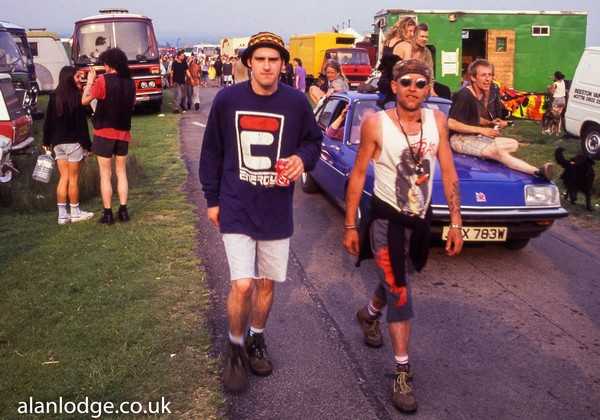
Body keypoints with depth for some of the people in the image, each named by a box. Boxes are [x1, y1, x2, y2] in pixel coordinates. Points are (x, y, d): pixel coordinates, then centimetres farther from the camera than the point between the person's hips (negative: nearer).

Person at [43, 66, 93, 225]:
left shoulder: (54, 97, 6)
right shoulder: (76, 97, -12)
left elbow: (48, 121, 9)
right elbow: (81, 123, -13)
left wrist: (46, 141, 17)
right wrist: (87, 144, -9)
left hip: (57, 142, 6)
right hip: (73, 142, -6)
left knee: (64, 177, 10)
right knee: (73, 178, 4)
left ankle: (62, 214, 10)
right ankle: (75, 213, 13)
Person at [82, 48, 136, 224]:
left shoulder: (102, 81, -13)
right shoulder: (130, 82, 2)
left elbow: (85, 100, -7)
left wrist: (90, 81, 5)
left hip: (104, 132, -4)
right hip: (123, 132, 4)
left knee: (105, 174, 3)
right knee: (121, 172, 14)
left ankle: (108, 213, 5)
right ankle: (123, 211, 13)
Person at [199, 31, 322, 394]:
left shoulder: (297, 102, -5)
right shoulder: (227, 100, -7)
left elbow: (314, 140, 9)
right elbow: (212, 152, 3)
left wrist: (303, 158, -14)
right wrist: (212, 199, 5)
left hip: (277, 211, 2)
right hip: (236, 210, -2)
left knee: (267, 283, 14)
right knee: (242, 284, -9)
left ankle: (257, 340, 39)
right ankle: (236, 350, 17)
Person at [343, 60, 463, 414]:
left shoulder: (437, 120, -6)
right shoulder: (376, 124, -15)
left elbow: (449, 173, -2)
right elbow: (358, 176, -9)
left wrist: (456, 223, -4)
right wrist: (350, 226, -8)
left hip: (421, 218, 5)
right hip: (387, 218, -4)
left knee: (397, 279, 24)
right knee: (400, 295, -8)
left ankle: (369, 315, 55)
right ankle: (403, 373, 4)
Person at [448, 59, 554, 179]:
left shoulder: (481, 95, 11)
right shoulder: (464, 95, -15)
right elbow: (451, 123, -23)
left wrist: (490, 123, 1)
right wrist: (481, 130, -19)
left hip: (474, 137, 10)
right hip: (459, 138, -10)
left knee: (513, 144, -1)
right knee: (498, 152, -29)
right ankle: (537, 172, -34)